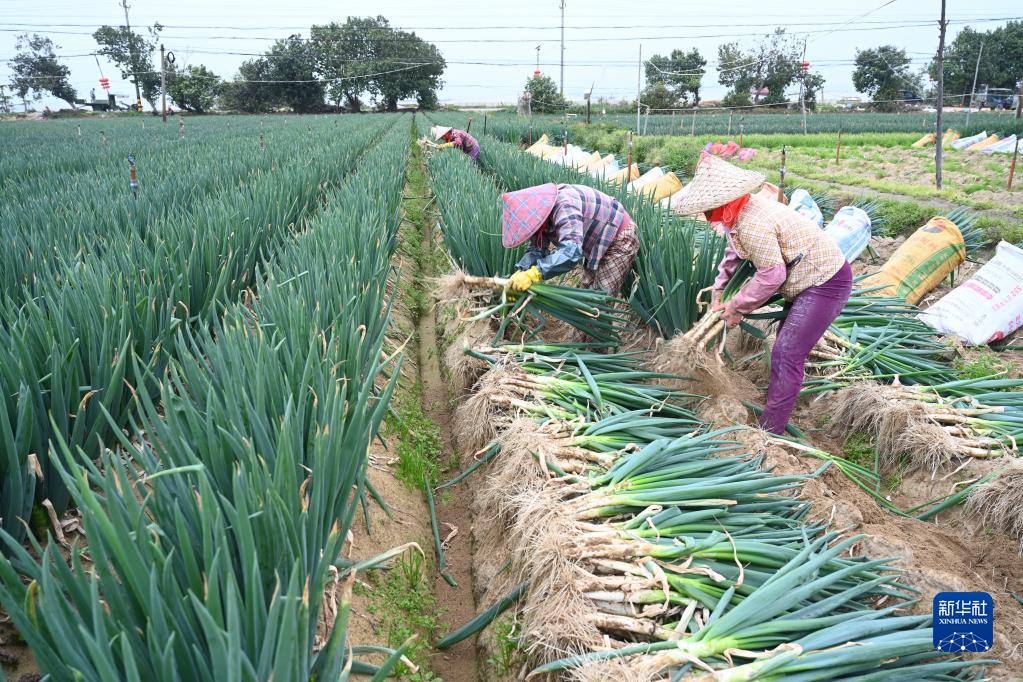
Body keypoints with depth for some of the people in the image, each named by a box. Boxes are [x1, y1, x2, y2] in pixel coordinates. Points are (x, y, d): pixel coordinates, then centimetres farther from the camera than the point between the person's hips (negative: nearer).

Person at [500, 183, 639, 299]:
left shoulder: (564, 206, -38)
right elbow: (537, 249, -8)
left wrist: (533, 274, -54)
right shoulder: (541, 212, -9)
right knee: (588, 288, 18)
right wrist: (520, 273, -26)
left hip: (620, 239, -9)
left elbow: (571, 251, -50)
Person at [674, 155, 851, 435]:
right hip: (808, 278, 11)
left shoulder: (752, 225, -31)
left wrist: (737, 307, -14)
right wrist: (719, 288, 6)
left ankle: (769, 431, -7)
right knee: (788, 344, 22)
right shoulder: (742, 212, -1)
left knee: (786, 354, -13)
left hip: (826, 283, -11)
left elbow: (771, 275, -26)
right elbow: (735, 252, 14)